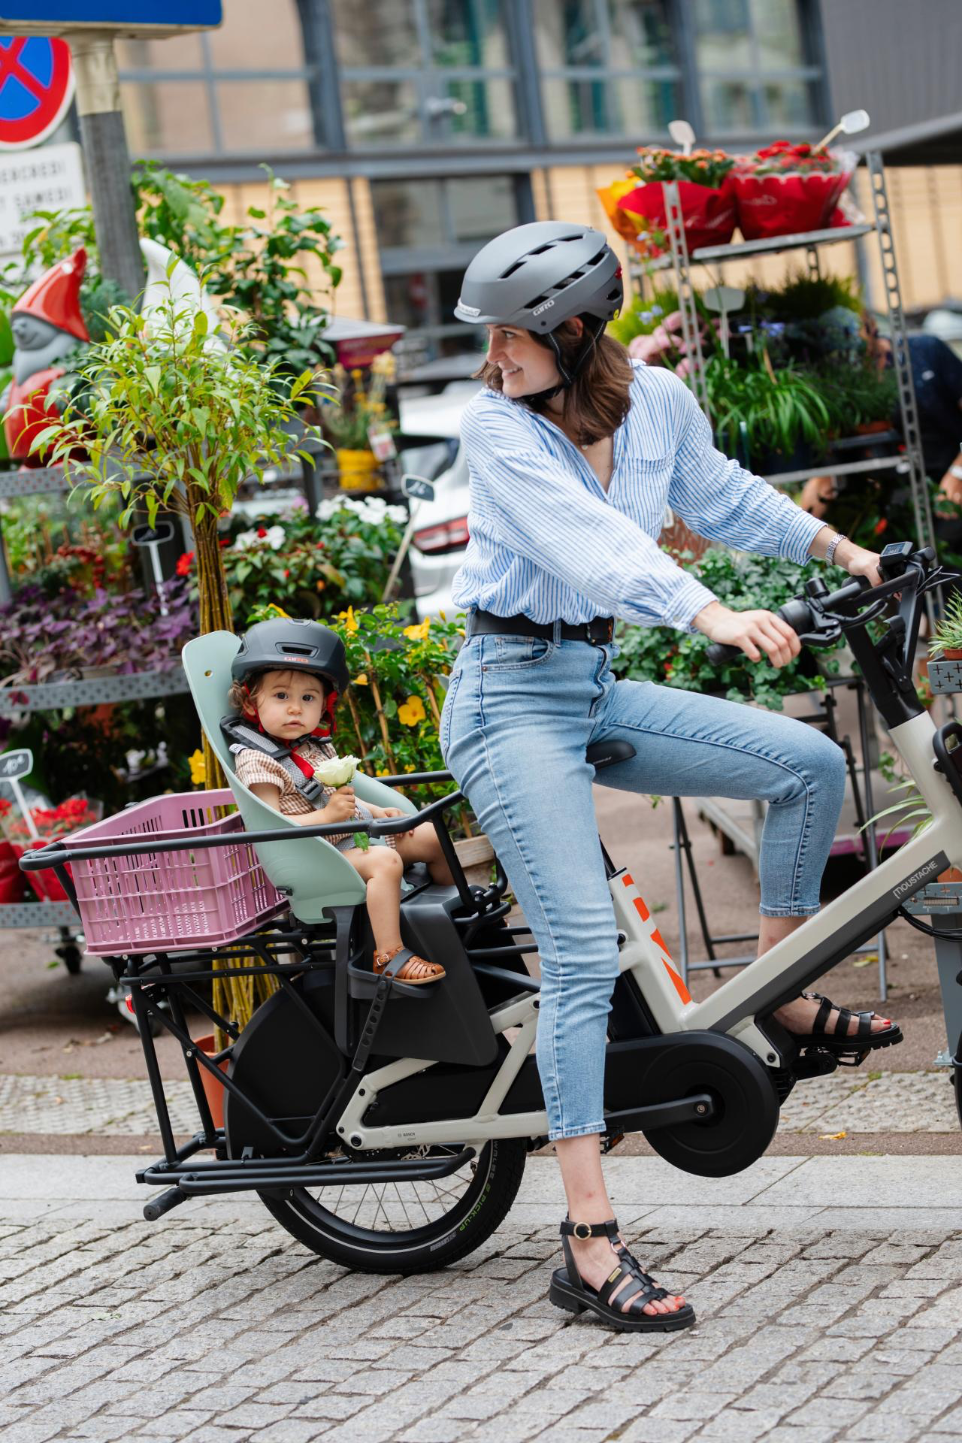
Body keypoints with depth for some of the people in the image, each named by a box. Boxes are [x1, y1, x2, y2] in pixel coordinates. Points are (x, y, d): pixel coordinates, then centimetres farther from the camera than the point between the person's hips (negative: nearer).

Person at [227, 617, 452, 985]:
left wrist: (376, 811, 9)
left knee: (432, 837, 12)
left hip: (357, 832, 9)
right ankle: (389, 955, -35)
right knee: (385, 861, -33)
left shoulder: (315, 746, 12)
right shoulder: (257, 761, -15)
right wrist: (327, 815, -29)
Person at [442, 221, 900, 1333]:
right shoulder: (494, 427, -16)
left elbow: (722, 496, 21)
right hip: (512, 697, -6)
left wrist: (839, 547, 18)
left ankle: (781, 995, 18)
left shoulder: (657, 402, 1)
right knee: (583, 950, -14)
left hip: (597, 687, 6)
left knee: (809, 763, -2)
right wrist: (710, 613, -45)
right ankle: (589, 1246, -13)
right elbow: (590, 540, -32)